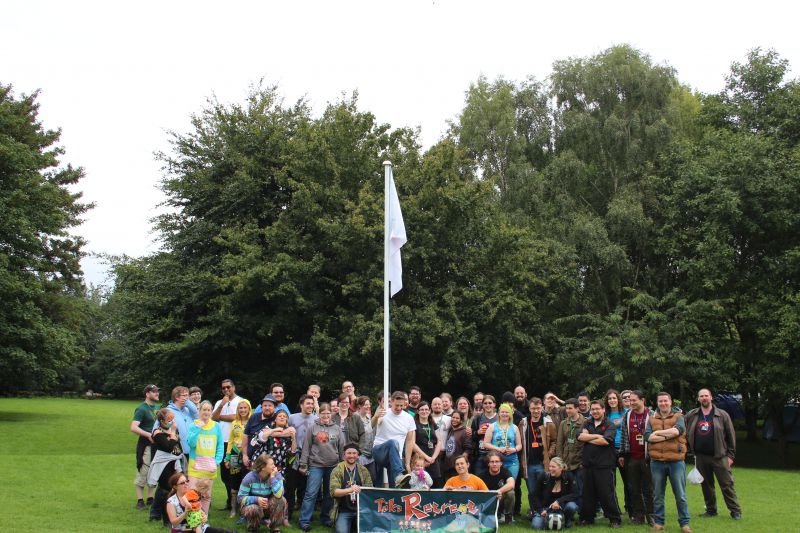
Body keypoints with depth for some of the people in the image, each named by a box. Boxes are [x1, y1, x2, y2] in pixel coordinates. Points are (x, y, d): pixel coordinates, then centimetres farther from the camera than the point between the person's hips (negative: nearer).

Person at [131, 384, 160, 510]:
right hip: (145, 444, -8)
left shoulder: (157, 407, 13)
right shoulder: (141, 409, -10)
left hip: (157, 444, 8)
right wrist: (148, 435, -28)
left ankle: (150, 498, 23)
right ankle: (140, 500, 3)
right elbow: (133, 428, -20)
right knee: (143, 472, -5)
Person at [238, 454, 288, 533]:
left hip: (268, 507, 2)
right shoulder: (250, 478, -19)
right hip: (251, 504, -2)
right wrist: (256, 499, -32)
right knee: (254, 509, -37)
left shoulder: (276, 475, -14)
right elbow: (240, 498, -17)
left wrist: (272, 477, -31)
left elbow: (279, 494, -30)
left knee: (281, 500, -26)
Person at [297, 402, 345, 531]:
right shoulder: (312, 428, 0)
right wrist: (303, 464, -4)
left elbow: (342, 448, 9)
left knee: (329, 494, 11)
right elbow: (306, 447, 0)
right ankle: (304, 521, -1)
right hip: (316, 465, -3)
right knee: (311, 493, -6)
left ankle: (326, 518, 24)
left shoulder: (337, 429, 6)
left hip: (333, 466, 3)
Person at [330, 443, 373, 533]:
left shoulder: (364, 470, 8)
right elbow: (333, 491, -13)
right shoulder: (337, 471, -1)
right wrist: (350, 490, -30)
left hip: (361, 509, 2)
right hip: (343, 511, -2)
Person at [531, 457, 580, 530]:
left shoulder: (568, 476, -11)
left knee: (572, 506, -34)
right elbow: (536, 496, -1)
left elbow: (574, 494, -17)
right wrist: (541, 510, -12)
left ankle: (567, 521, 1)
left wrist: (559, 501, -27)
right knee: (536, 526, -23)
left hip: (562, 506, 0)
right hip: (546, 507, 0)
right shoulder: (544, 477, -9)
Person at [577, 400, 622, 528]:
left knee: (607, 494, -4)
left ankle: (615, 519, 7)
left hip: (604, 465, -5)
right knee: (588, 493, 11)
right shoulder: (587, 424, 14)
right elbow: (580, 437, -2)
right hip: (588, 464, 5)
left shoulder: (610, 425, -2)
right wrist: (597, 436, -12)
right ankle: (587, 518, 22)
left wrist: (588, 438, -5)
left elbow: (605, 441, -17)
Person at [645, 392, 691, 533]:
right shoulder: (652, 419, 9)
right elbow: (647, 436, -7)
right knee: (657, 496, 9)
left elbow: (677, 430, -17)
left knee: (681, 496, 3)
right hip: (657, 462, 2)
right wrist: (668, 435, -13)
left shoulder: (678, 417, 4)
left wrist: (658, 432, -9)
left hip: (676, 461, -2)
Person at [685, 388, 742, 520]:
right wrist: (690, 450, 4)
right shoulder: (691, 415, 7)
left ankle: (736, 511, 3)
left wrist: (731, 455, -3)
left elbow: (731, 436, 1)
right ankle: (711, 510, 21)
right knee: (706, 485, 10)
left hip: (719, 456, -3)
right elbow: (685, 434, 15)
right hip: (701, 457, 3)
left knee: (727, 484, -4)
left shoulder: (722, 415, 1)